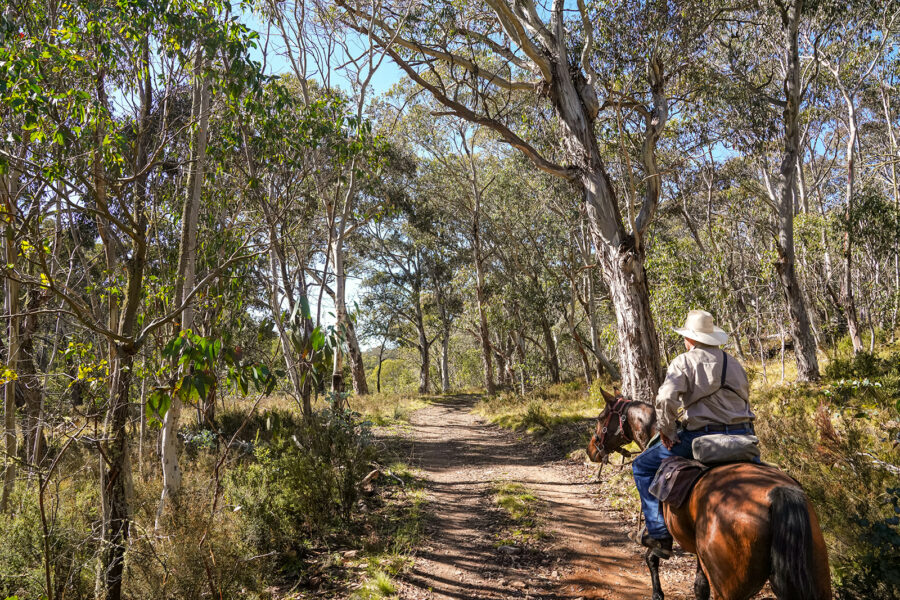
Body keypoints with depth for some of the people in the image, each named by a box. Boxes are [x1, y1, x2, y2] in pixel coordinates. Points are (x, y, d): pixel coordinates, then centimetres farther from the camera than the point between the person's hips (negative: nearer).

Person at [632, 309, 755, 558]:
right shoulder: (734, 363, 15)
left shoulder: (683, 362, -4)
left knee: (643, 466, 9)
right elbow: (745, 398, 18)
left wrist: (667, 432, -8)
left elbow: (666, 398, -20)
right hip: (742, 435, 6)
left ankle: (659, 532, 6)